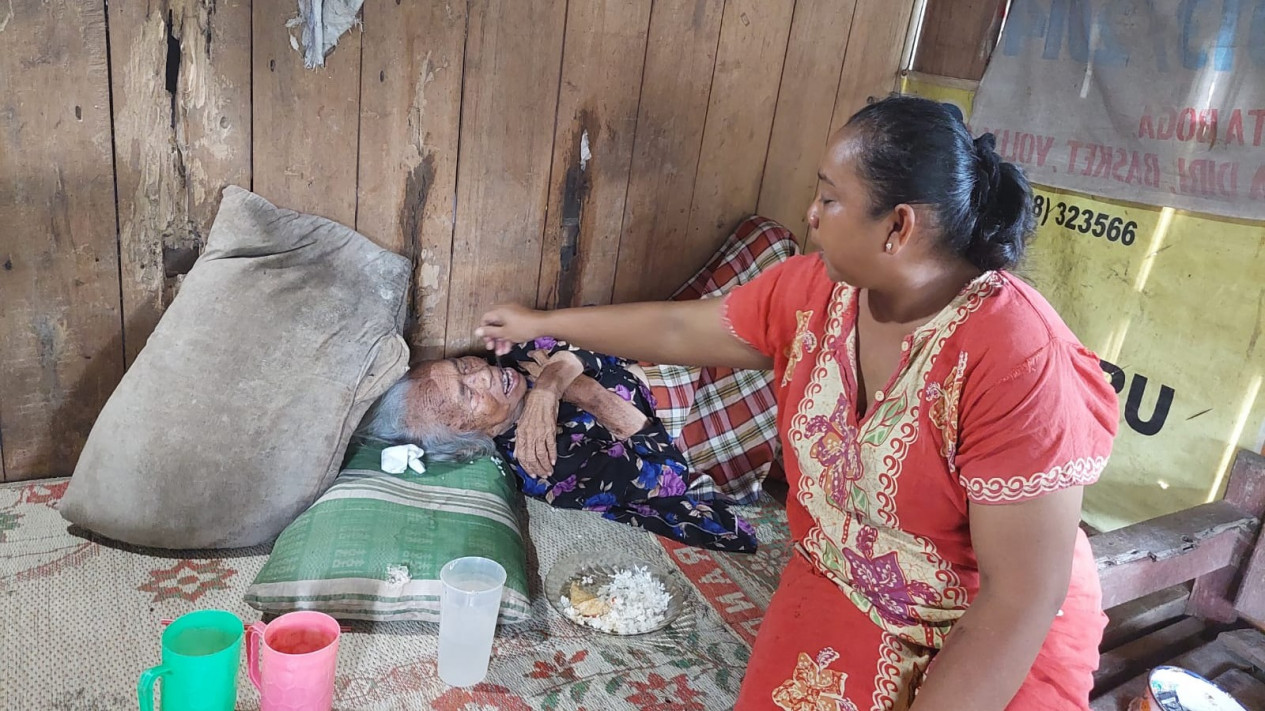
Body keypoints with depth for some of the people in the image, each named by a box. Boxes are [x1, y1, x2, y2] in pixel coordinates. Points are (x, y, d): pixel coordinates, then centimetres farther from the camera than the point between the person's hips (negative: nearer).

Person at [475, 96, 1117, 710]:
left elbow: (1022, 601, -26)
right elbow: (680, 330, 5)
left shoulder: (1017, 362, -29)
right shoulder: (817, 287, -9)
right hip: (835, 594, 4)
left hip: (996, 647, -4)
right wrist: (543, 324, 14)